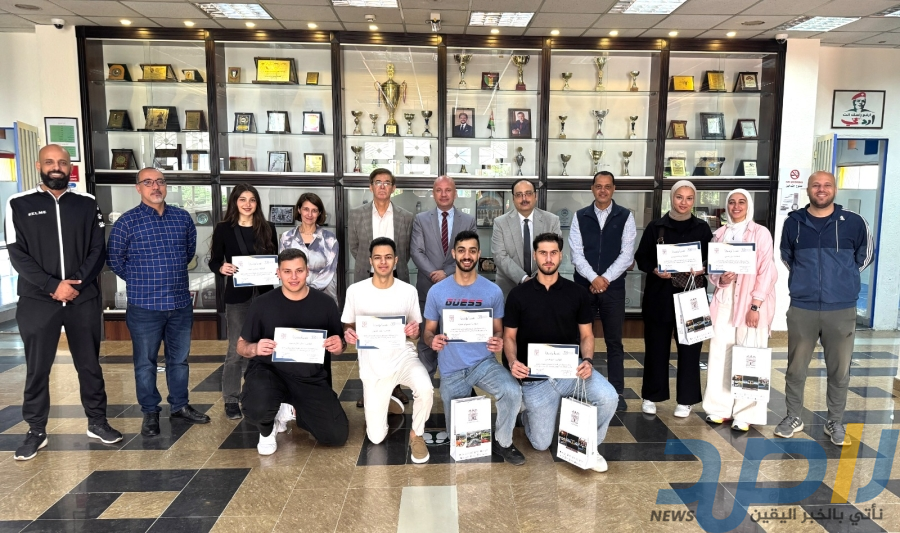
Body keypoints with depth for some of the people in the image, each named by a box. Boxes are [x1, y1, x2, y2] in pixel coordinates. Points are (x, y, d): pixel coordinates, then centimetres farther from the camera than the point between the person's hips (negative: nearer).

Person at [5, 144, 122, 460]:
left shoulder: (87, 204, 6)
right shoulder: (19, 205, 2)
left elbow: (98, 250, 2)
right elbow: (17, 255, -5)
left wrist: (76, 283, -12)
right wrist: (53, 286, -15)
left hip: (83, 299, 1)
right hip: (37, 301, -1)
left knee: (90, 365, 10)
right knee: (37, 369, 6)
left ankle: (97, 422, 23)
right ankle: (36, 431, 20)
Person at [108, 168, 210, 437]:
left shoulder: (182, 217, 5)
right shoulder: (127, 221, -6)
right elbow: (115, 259, 1)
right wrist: (141, 281, 8)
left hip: (181, 304, 4)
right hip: (144, 306, -3)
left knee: (179, 359, 14)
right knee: (145, 362, 8)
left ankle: (180, 406, 29)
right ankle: (150, 412, 22)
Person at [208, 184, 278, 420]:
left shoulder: (268, 228, 6)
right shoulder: (223, 229, 0)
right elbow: (213, 261, 0)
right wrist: (222, 268, -21)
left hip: (264, 293, 3)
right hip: (237, 295, -2)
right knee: (236, 349, 1)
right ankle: (231, 400, 14)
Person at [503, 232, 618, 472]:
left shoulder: (578, 293, 0)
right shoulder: (518, 294, -4)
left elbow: (586, 335, 4)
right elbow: (509, 336, 2)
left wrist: (587, 360, -16)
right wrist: (512, 361, -18)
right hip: (536, 376, -1)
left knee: (608, 397, -27)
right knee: (541, 444, 3)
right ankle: (528, 414, 39)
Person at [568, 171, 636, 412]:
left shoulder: (625, 217, 2)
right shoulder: (580, 216, 4)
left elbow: (627, 254, -4)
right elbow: (576, 253, -3)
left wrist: (605, 279, -12)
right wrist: (593, 278, -14)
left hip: (613, 287, -1)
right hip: (584, 285, 1)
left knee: (614, 341, 6)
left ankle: (618, 393, 15)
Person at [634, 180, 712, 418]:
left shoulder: (702, 228, 6)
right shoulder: (655, 226, 3)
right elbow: (641, 257, 4)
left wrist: (701, 269, -12)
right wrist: (654, 270, -14)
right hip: (659, 294, 0)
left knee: (689, 347, 3)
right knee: (656, 345, 5)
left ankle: (685, 400, 16)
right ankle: (651, 396, 18)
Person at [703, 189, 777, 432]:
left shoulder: (760, 233, -2)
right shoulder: (719, 234, 10)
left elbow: (766, 272, -7)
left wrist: (755, 306, -13)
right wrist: (720, 279, -10)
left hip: (751, 302, -4)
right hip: (724, 300, 4)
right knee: (719, 354, 3)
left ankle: (745, 414, 8)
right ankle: (720, 408, 15)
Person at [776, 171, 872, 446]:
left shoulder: (853, 222, -2)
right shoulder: (793, 223, 1)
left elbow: (866, 254, 14)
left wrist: (845, 276, 12)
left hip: (842, 310, 0)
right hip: (802, 308, 1)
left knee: (839, 370, 9)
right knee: (796, 367, 8)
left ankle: (835, 422, 25)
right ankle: (794, 417, 24)